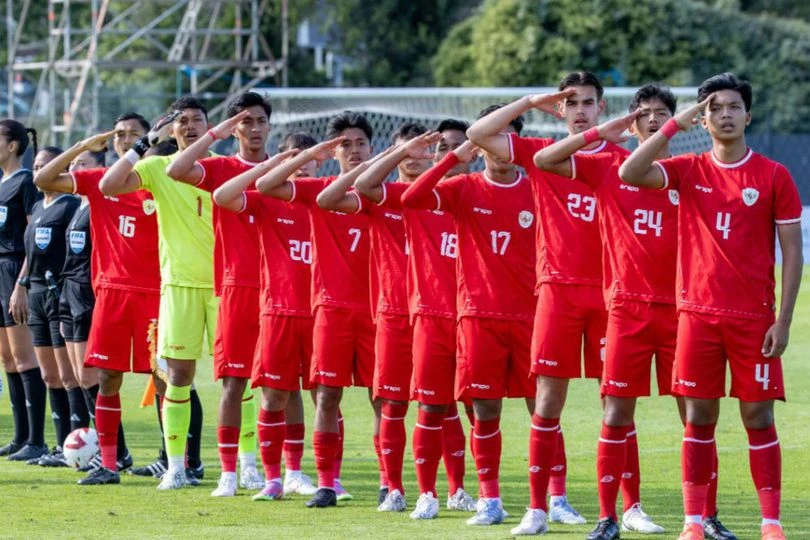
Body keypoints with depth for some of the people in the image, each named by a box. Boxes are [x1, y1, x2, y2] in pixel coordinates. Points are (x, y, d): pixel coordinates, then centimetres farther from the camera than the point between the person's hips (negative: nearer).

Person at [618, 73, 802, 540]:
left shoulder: (774, 176, 0)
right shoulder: (688, 172, 5)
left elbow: (792, 252, 0)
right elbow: (629, 173, -11)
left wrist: (784, 321, -6)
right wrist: (675, 125, -11)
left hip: (754, 317, -1)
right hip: (698, 313, 1)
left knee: (759, 416, -2)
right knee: (699, 416, 2)